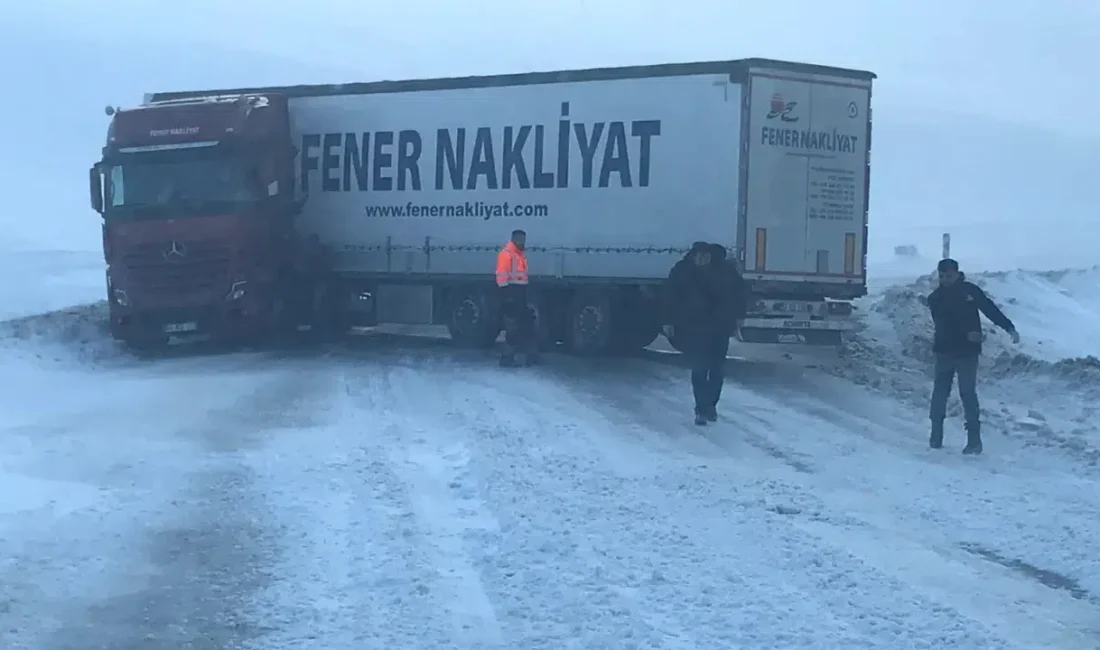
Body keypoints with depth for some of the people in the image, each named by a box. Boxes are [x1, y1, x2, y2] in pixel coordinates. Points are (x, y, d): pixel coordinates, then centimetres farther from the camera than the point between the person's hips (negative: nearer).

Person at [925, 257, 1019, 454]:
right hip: (944, 351, 2)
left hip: (967, 352, -2)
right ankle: (936, 436, 14)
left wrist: (1010, 328, -7)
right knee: (939, 393, 6)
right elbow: (942, 324, -10)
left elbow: (991, 310, 0)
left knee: (968, 394, -5)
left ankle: (974, 440, -4)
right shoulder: (935, 298, 1)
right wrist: (965, 334, -22)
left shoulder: (970, 290, -2)